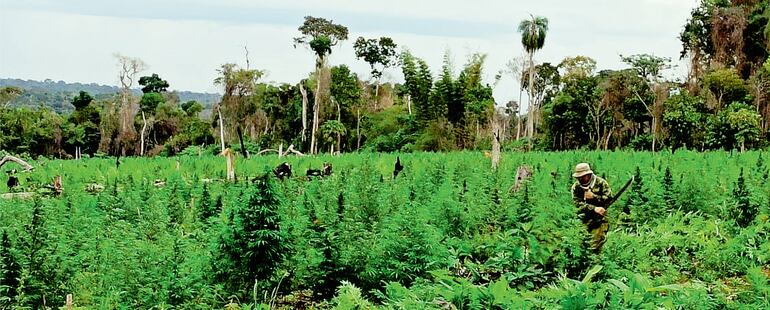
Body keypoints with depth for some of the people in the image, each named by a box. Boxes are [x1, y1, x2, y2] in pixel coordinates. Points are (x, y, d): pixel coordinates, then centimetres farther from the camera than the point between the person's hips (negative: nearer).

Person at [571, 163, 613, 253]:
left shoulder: (600, 183, -5)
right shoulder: (576, 187, 0)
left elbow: (609, 198, -9)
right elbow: (578, 203, -8)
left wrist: (593, 196, -17)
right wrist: (594, 208, -19)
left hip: (601, 217, -2)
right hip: (587, 217, 2)